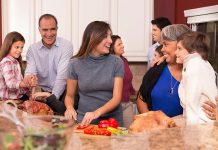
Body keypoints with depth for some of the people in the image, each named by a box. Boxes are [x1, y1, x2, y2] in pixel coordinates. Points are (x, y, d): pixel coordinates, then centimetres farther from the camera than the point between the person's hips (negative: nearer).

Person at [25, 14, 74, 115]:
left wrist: (53, 96, -29)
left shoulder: (66, 46, -7)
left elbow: (62, 74, -16)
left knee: (62, 108, -28)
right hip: (42, 92, 4)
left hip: (62, 92, -3)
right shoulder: (32, 49, 5)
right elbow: (30, 72, -6)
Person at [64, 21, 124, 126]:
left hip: (112, 120, 1)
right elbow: (69, 96, 11)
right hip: (84, 121, 0)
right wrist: (70, 108, -11)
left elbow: (117, 98, -5)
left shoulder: (117, 62, 0)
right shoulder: (75, 64, 1)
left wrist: (97, 113, -21)